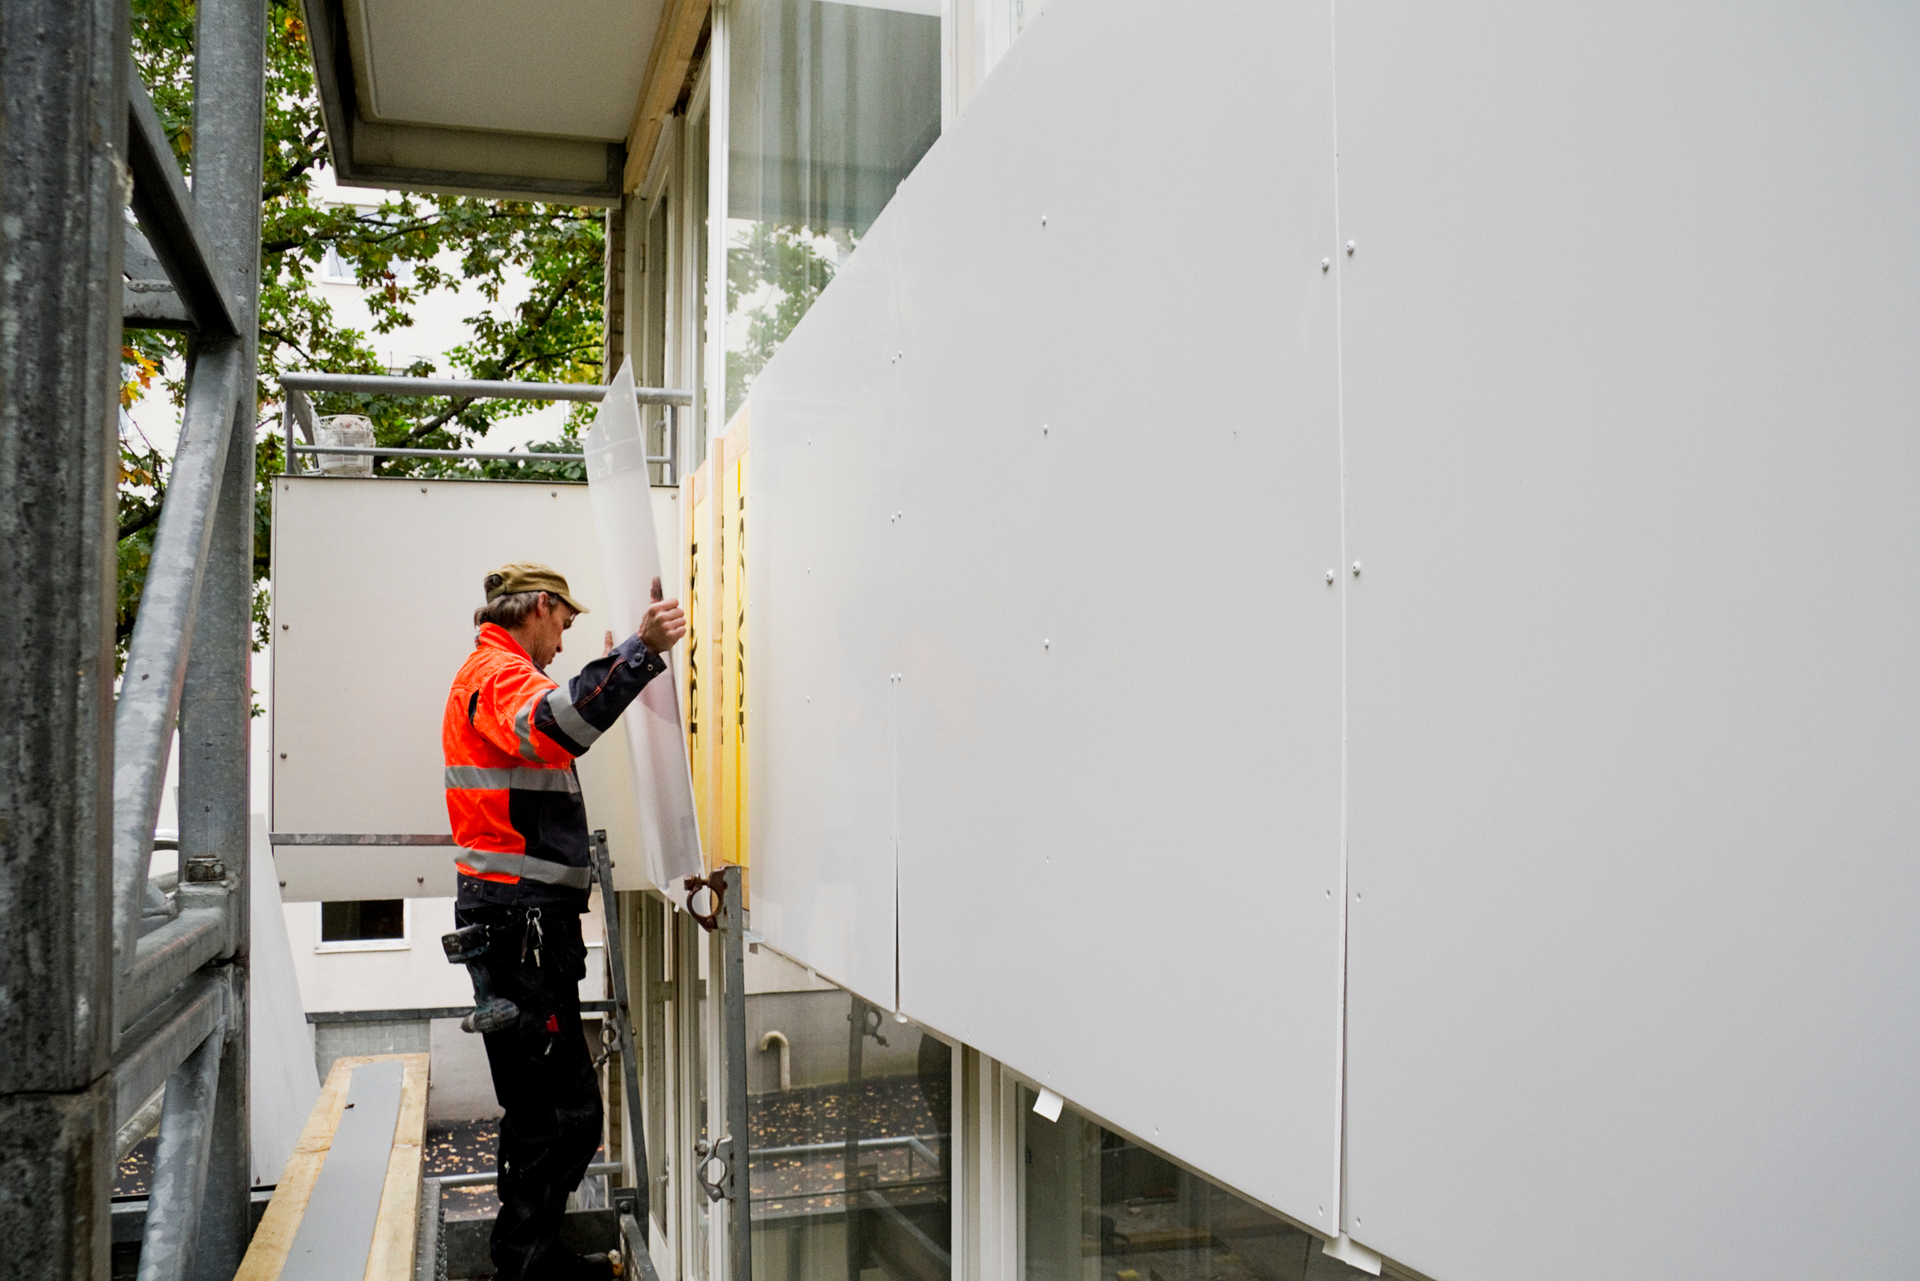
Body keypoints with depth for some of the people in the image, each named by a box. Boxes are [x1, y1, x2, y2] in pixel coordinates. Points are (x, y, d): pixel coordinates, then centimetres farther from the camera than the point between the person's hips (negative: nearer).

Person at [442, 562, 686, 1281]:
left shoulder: (494, 673, 23)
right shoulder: (500, 673, -11)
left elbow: (558, 725, 42)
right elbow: (549, 727, -35)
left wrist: (608, 670, 48)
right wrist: (640, 653, -42)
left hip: (524, 919, 11)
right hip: (520, 917, -11)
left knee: (544, 1106, 18)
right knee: (564, 1112, -9)